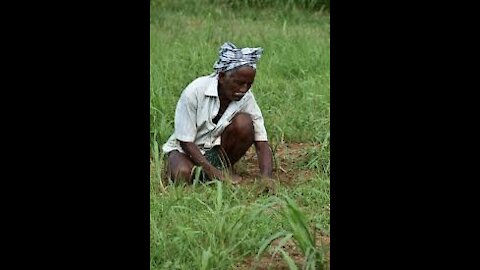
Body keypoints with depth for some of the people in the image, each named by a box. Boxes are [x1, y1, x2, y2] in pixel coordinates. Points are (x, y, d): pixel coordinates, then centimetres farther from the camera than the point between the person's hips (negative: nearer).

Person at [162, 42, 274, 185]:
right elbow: (186, 141, -20)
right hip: (187, 149, -3)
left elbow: (262, 143, -16)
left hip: (218, 149, 3)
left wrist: (266, 178, -36)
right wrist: (212, 172, -31)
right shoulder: (194, 92, -25)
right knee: (182, 174, -37)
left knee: (244, 122, -24)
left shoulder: (246, 98, -15)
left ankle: (226, 169, -6)